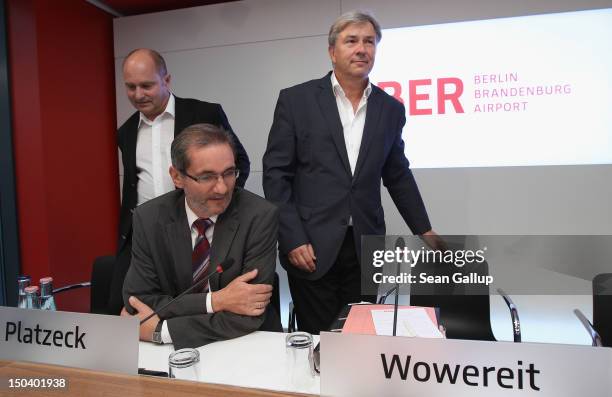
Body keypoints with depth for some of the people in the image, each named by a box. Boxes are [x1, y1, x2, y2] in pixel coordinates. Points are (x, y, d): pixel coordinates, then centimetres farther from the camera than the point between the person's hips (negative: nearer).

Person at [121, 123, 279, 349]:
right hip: (177, 350, 2)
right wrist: (215, 301, -19)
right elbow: (137, 301, -8)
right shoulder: (148, 218, -6)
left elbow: (250, 316, -18)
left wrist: (160, 330, -17)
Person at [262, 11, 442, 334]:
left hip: (366, 249, 3)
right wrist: (292, 240, -10)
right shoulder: (296, 100, -2)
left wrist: (424, 231, 16)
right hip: (311, 248, -2)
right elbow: (275, 173, -4)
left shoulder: (390, 109, 8)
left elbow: (398, 176, 16)